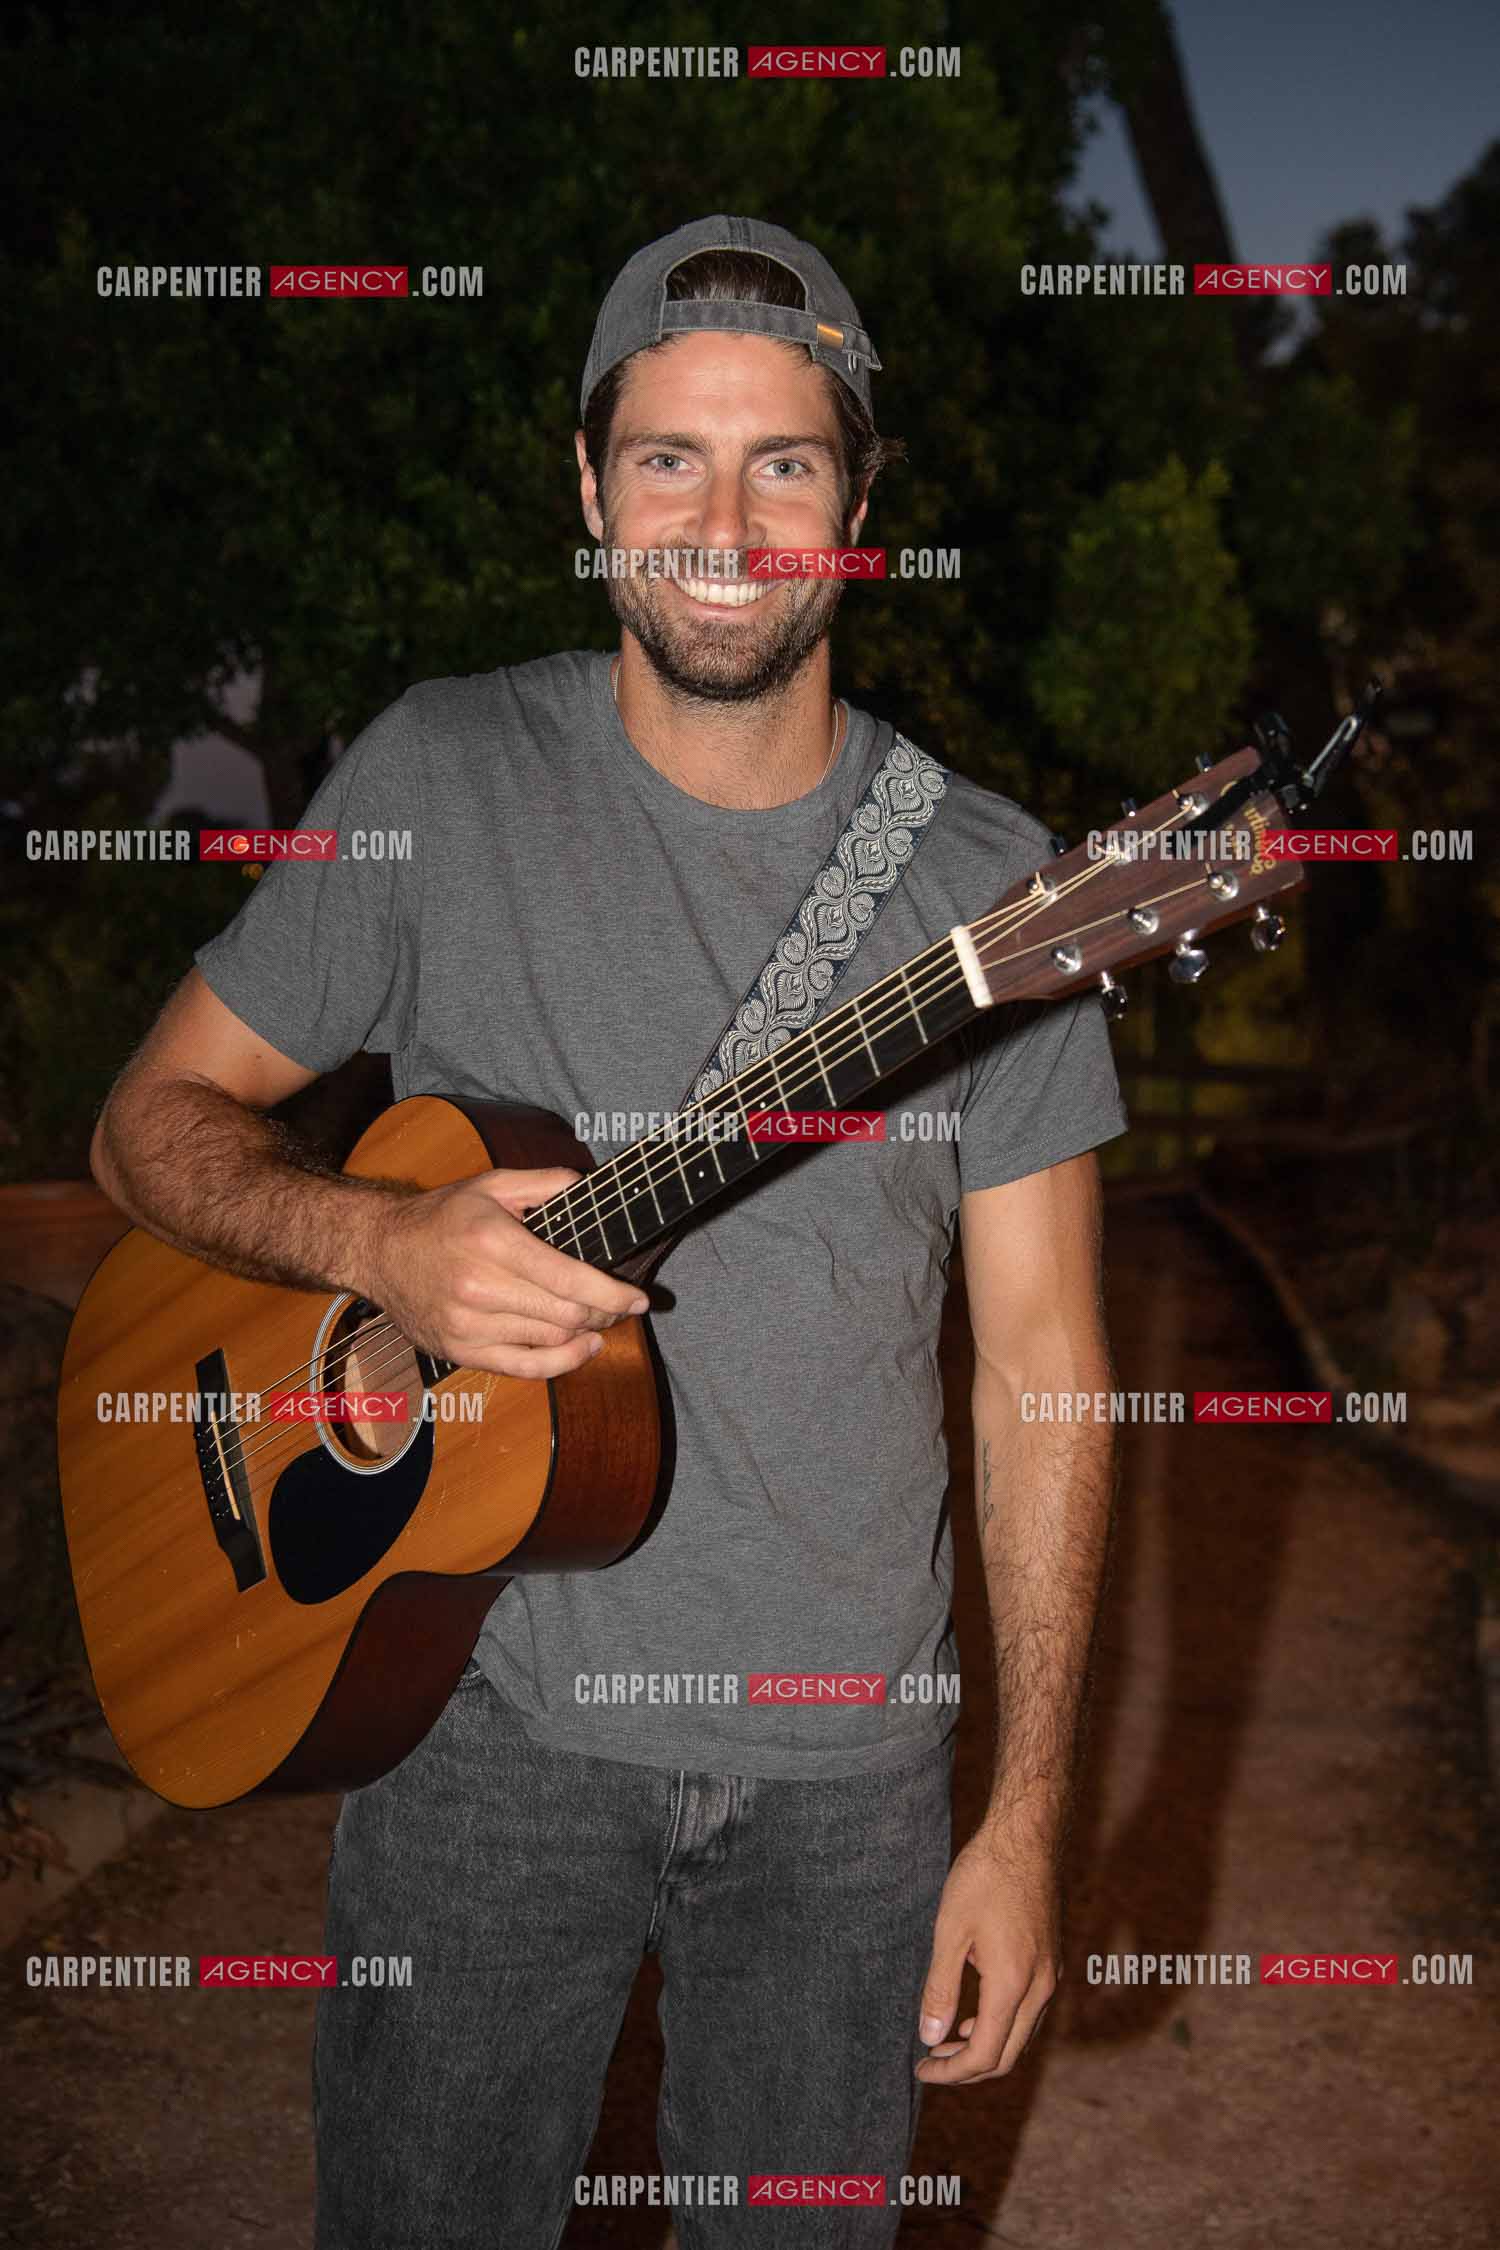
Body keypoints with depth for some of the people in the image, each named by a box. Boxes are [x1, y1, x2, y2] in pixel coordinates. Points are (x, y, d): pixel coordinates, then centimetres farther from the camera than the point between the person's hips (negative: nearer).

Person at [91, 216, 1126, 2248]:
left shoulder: (986, 884, -5)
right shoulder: (444, 781, -6)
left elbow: (1043, 1368, -3)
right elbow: (155, 1120, 1)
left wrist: (1027, 1816, -6)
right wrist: (383, 1246, -21)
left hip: (845, 1759, 1)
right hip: (488, 1715, 0)